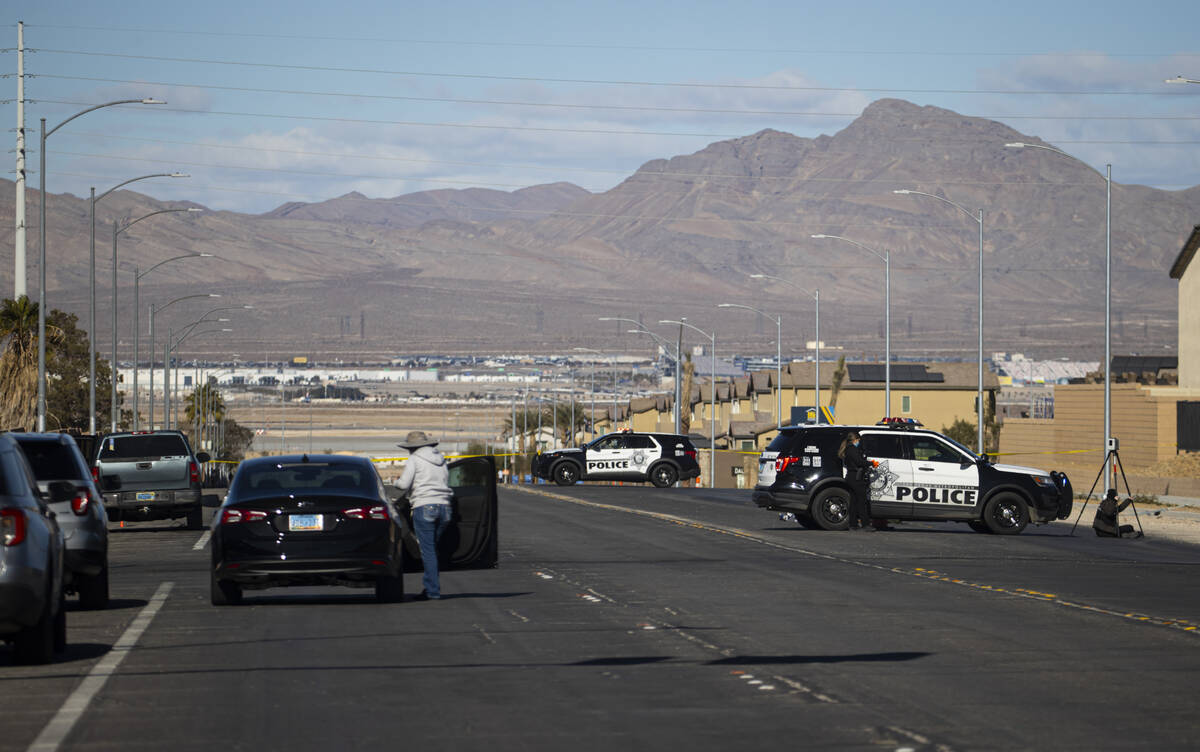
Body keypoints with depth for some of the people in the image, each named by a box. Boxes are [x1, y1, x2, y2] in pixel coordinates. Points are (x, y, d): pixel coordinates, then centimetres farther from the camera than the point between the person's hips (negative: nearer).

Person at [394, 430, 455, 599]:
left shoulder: (414, 460, -1)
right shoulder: (441, 460, 19)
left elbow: (403, 485, -8)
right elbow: (447, 482, 18)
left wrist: (398, 481, 14)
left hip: (424, 506, -6)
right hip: (444, 506, 6)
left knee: (428, 550, -5)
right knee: (434, 549, 15)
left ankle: (433, 591, -8)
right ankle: (430, 585, 15)